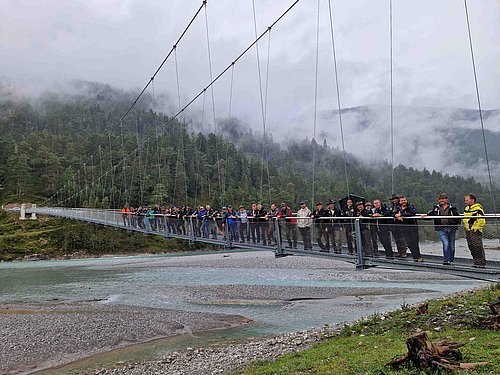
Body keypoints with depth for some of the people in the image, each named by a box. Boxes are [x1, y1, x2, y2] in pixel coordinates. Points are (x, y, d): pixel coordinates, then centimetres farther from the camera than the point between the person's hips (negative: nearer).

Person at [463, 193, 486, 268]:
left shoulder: (478, 209, -13)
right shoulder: (466, 208, 15)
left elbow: (482, 220, -19)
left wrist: (476, 228, -16)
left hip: (475, 231, -9)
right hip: (468, 231, 9)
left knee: (478, 247, -7)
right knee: (471, 247, 11)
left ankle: (481, 263, -2)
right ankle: (476, 262, 19)